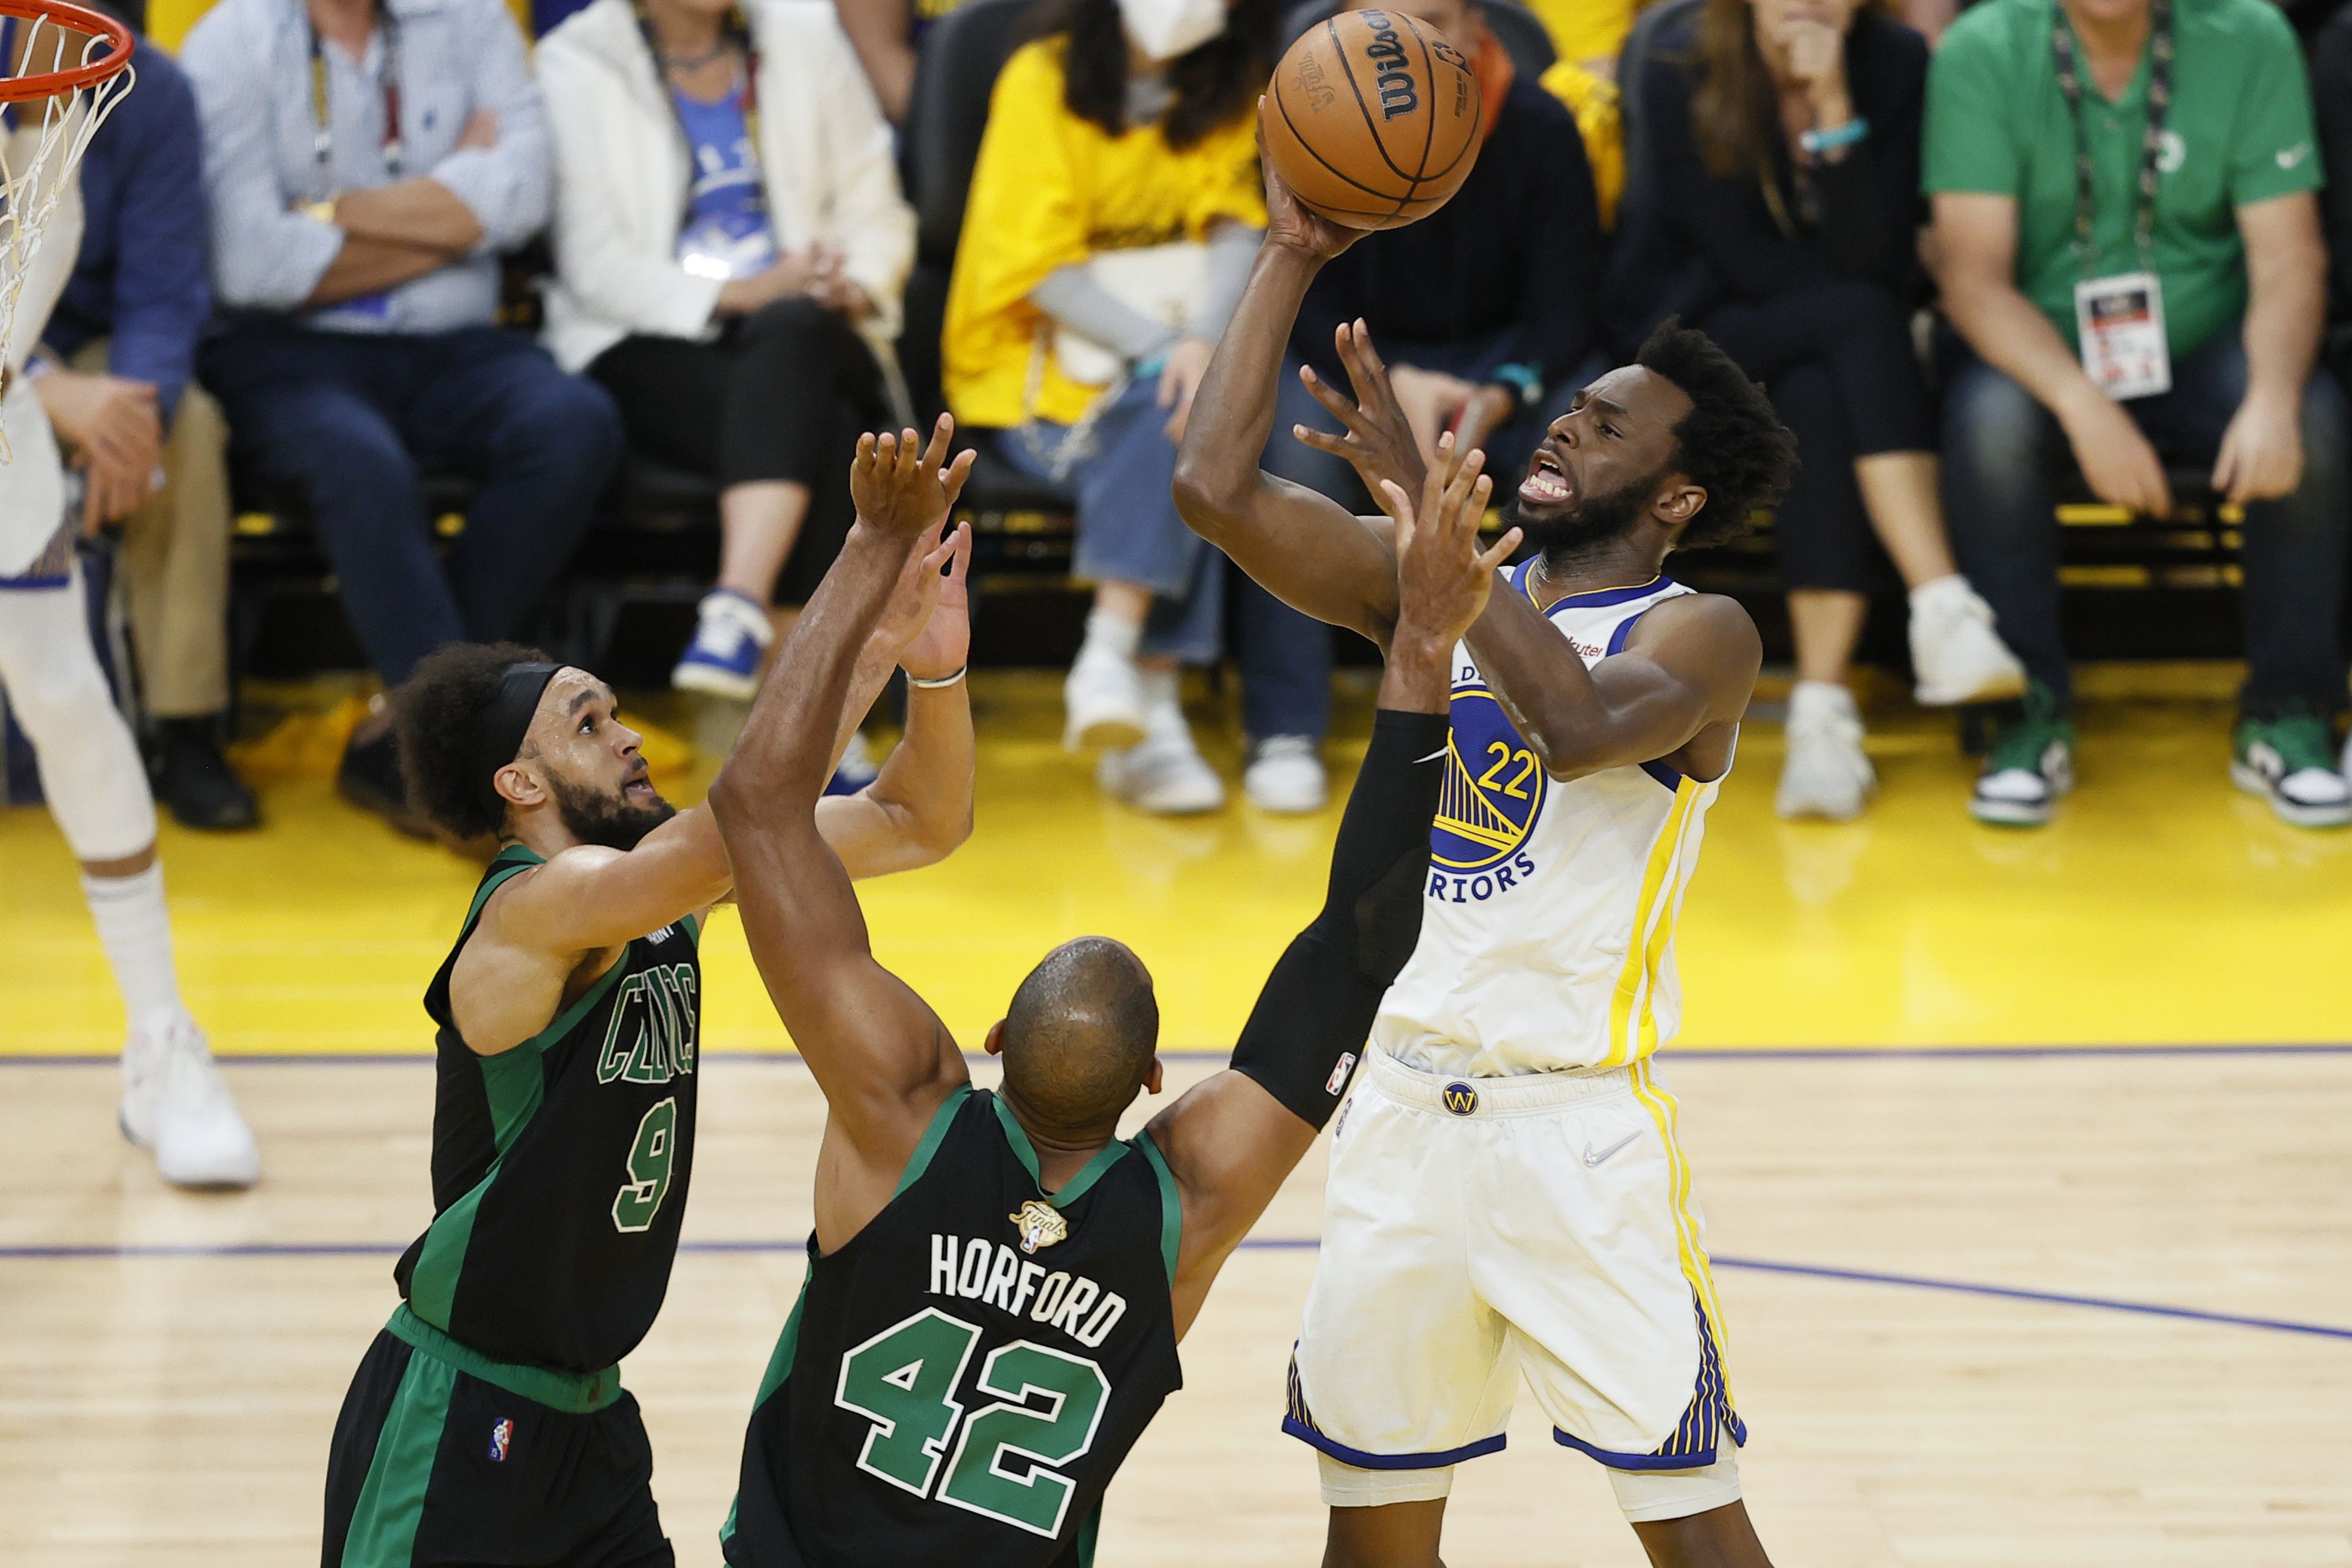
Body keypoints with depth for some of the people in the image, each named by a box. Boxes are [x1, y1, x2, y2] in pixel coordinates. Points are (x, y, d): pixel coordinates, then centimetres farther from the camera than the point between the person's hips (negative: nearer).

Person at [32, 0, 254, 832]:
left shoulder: (149, 93, -10)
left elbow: (164, 293, -10)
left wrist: (138, 400, -32)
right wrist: (52, 392, -40)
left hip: (84, 349, 2)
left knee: (186, 429, -28)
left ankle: (187, 734, -24)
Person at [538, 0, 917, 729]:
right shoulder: (578, 64, 1)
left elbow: (874, 212, 11)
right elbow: (597, 271, -6)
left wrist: (853, 291, -11)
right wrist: (739, 295, -19)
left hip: (803, 337, 2)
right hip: (646, 348, -2)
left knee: (792, 333, -37)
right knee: (816, 429, -34)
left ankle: (738, 609, -51)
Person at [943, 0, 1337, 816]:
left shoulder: (1228, 90, 10)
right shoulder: (1043, 82, -5)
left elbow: (1238, 232, -3)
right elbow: (1041, 271, -10)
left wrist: (1206, 341, -23)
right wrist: (1170, 350, -21)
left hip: (1162, 362, 4)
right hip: (1032, 374, -4)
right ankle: (1151, 711, -37)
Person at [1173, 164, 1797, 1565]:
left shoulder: (1700, 635, -6)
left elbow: (1581, 724, -28)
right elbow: (1216, 487, 2)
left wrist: (1430, 498, -27)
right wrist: (1294, 256, 1)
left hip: (1581, 1124, -6)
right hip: (1404, 1107, 6)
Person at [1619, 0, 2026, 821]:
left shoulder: (1896, 66, -11)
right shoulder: (1681, 70, -15)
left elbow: (1875, 260, -19)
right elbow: (1744, 261, -15)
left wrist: (1835, 108, -28)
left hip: (1831, 344, 2)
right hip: (1702, 331, -2)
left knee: (1818, 399, -33)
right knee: (1859, 314, -31)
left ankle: (1823, 707, -38)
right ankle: (1942, 603, -41)